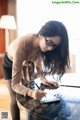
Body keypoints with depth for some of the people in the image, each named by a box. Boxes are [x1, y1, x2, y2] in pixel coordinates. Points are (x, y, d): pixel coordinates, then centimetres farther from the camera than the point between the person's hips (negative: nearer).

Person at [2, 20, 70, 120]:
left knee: (29, 96, 4)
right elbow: (15, 84, -43)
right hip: (9, 64, -4)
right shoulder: (21, 47, -44)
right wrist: (31, 92, -61)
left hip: (24, 62, 5)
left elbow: (37, 62, -8)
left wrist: (43, 80, -25)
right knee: (15, 98, -5)